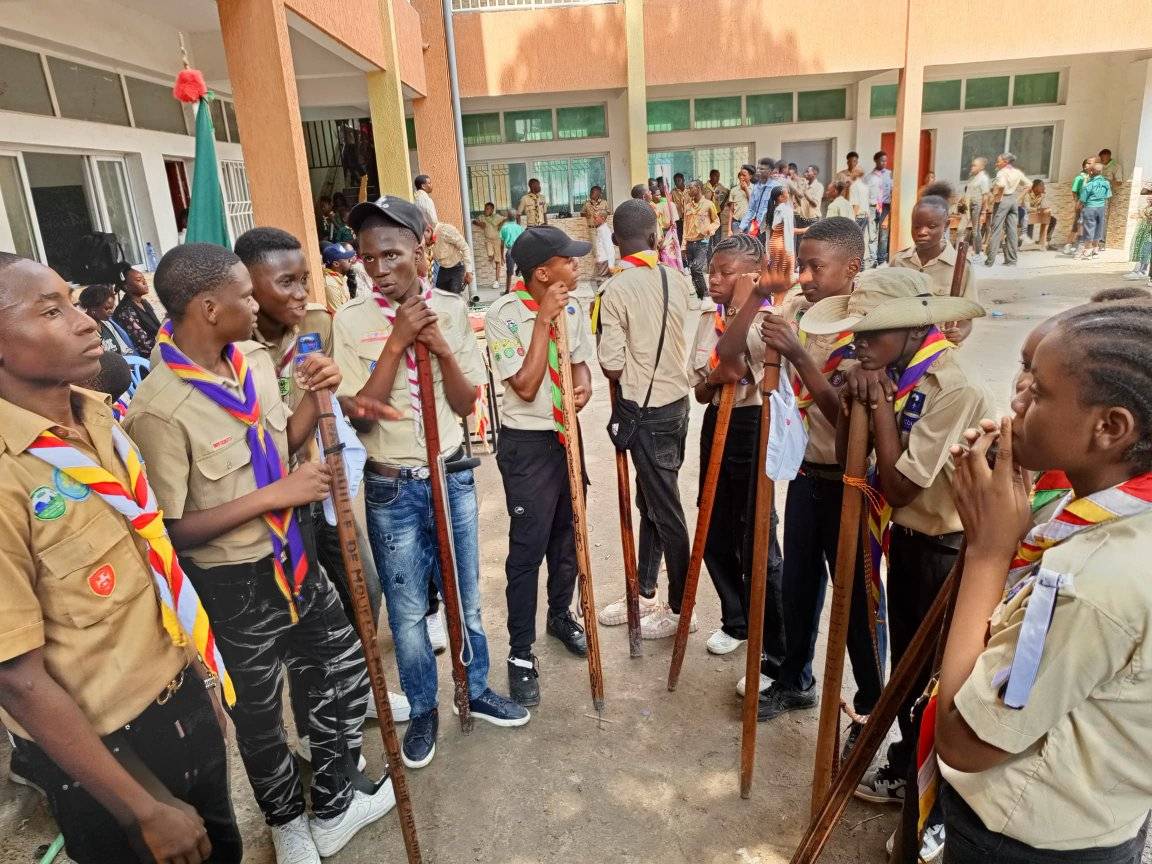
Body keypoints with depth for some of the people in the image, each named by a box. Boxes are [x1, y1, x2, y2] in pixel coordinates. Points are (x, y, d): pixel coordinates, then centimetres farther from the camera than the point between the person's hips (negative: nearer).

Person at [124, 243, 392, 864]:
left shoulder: (254, 358, -3)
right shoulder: (159, 409, -25)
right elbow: (168, 530, -22)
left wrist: (316, 397, -8)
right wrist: (273, 495, -24)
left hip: (290, 555, 7)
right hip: (233, 584, -7)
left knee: (345, 672, 19)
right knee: (259, 715, 17)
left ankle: (333, 809, 42)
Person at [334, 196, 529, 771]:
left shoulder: (452, 310, -3)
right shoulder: (351, 321, -10)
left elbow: (466, 405, -3)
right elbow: (358, 416, -15)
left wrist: (442, 348, -19)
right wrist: (397, 342, -21)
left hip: (452, 476, 2)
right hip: (391, 488, -2)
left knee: (464, 596, 17)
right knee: (407, 609, 11)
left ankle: (475, 691, 40)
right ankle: (423, 710, 34)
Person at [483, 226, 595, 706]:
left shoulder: (572, 309, 1)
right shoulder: (503, 315, -17)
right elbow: (526, 387, -22)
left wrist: (584, 381, -8)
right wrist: (542, 321, -22)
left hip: (569, 435, 6)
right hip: (527, 445, -6)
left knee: (567, 536, 18)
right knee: (528, 548, -1)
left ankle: (561, 616, 41)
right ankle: (521, 653, 15)